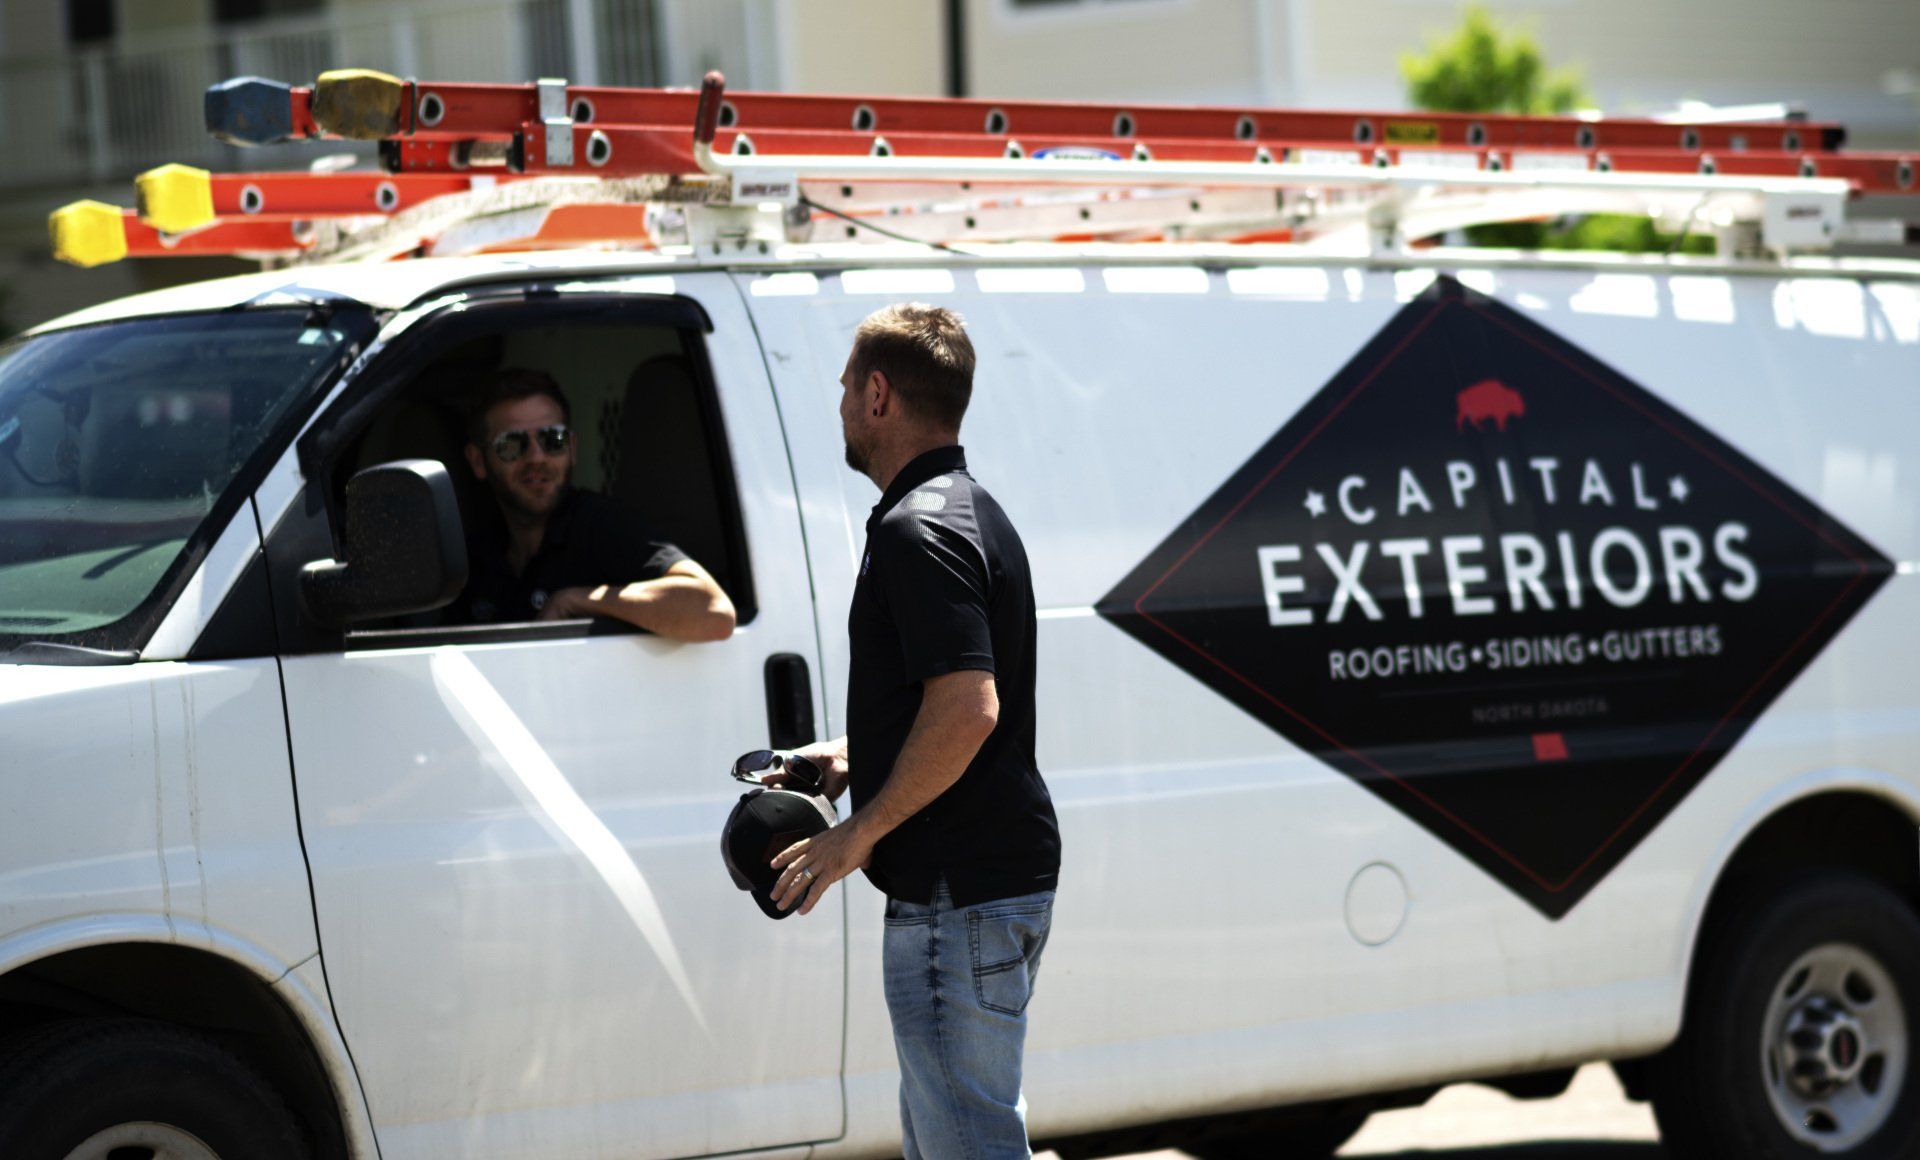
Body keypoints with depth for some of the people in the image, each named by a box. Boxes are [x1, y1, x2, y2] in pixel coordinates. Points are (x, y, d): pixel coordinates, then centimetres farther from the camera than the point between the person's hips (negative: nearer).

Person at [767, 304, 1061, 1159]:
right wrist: (851, 761, 19)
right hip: (999, 879, 11)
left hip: (957, 896, -11)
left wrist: (859, 833, -18)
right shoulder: (974, 512, 17)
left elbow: (968, 709, -26)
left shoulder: (918, 529, -16)